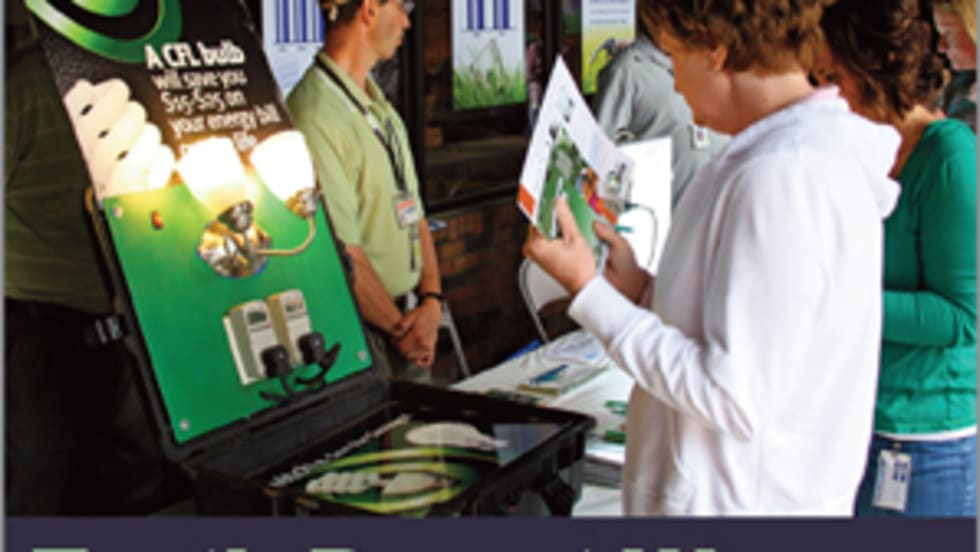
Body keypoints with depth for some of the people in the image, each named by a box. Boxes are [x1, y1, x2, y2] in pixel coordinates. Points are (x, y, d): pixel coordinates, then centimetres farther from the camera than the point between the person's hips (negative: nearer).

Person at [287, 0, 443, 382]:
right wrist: (400, 328, -10)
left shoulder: (382, 110, 13)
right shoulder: (315, 117, -19)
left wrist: (431, 300, -2)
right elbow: (341, 254, -20)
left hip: (403, 324, 8)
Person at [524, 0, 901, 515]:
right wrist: (641, 290, 6)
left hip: (743, 500, -9)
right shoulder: (822, 153, 9)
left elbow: (735, 399, -23)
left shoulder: (782, 177, -23)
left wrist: (589, 292, -18)